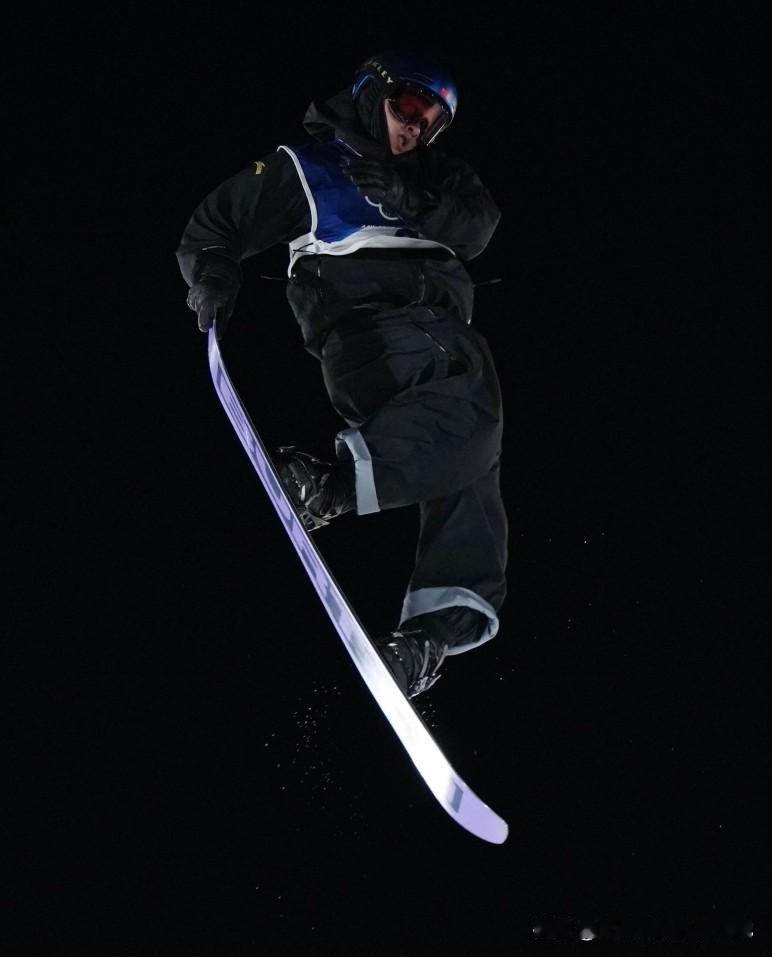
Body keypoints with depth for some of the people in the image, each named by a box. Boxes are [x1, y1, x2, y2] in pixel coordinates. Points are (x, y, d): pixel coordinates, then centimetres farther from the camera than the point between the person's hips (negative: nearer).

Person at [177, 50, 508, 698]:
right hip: (364, 326, -5)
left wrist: (412, 201, -3)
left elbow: (478, 229, 12)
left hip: (441, 318, 5)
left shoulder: (436, 175, 30)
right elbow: (215, 227, 21)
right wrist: (212, 279, 0)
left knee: (468, 430, -24)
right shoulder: (305, 168, 18)